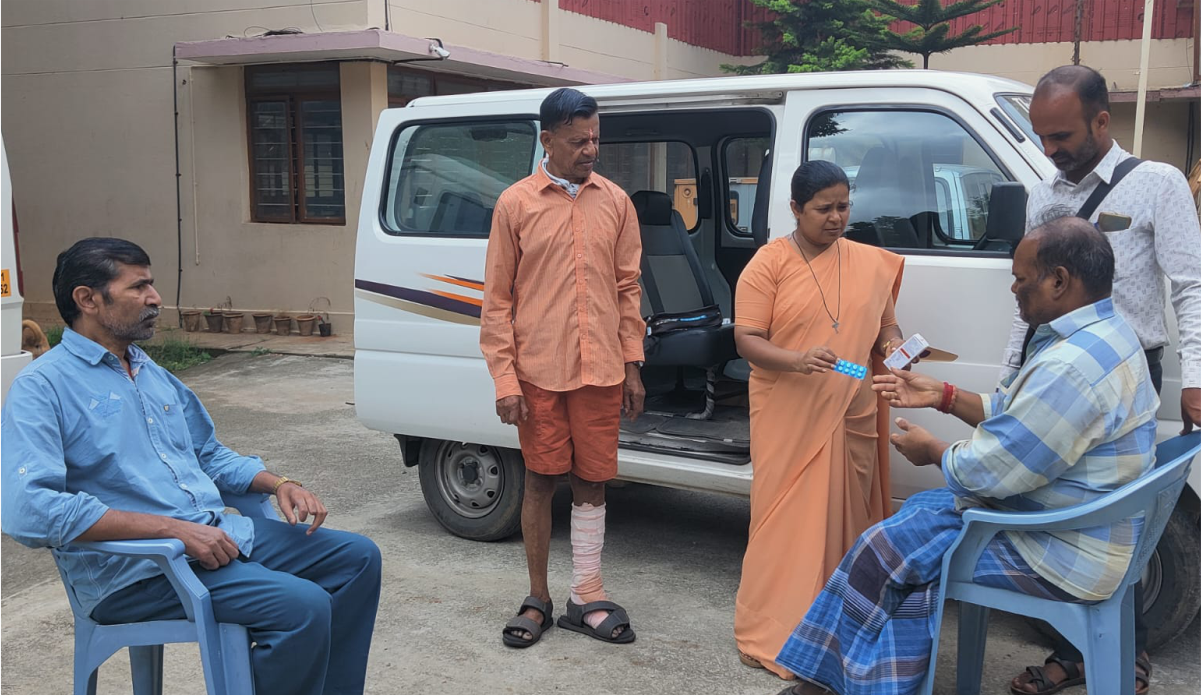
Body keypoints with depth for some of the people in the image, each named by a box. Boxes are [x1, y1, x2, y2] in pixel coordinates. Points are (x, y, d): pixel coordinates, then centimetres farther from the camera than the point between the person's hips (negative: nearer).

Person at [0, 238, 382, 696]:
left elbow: (210, 455, 28)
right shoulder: (43, 387, -8)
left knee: (358, 556, 0)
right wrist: (172, 527, -24)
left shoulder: (155, 376, 18)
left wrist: (277, 483, 6)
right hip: (133, 570, -8)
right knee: (302, 606, -27)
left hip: (219, 535, 9)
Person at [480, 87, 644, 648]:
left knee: (592, 482, 8)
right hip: (539, 373, -2)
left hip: (600, 371, 2)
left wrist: (632, 366, 8)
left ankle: (587, 597, 21)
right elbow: (497, 300, -1)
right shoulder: (516, 204, 0)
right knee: (540, 481, 7)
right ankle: (538, 600, 21)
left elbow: (628, 287, 11)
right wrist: (504, 379, -6)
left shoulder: (615, 202, 7)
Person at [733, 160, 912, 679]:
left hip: (853, 417, 4)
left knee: (847, 518, 11)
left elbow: (886, 325, 19)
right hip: (789, 419, -4)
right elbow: (747, 340, -8)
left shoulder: (872, 263, 8)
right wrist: (799, 360, -25)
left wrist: (893, 345, -4)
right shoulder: (769, 264, -4)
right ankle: (776, 636, 12)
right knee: (789, 522, 1)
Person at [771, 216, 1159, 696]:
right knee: (920, 512, 15)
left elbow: (992, 472, -26)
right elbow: (1015, 414, 15)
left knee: (883, 551, -4)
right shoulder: (1101, 333, 5)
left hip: (1058, 556, -10)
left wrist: (934, 452, -7)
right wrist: (943, 397, 10)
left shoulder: (1072, 367, -31)